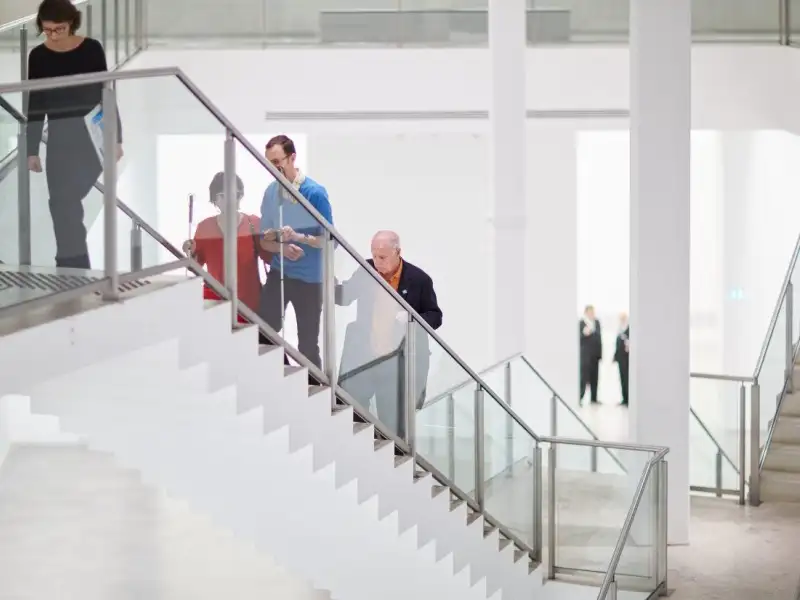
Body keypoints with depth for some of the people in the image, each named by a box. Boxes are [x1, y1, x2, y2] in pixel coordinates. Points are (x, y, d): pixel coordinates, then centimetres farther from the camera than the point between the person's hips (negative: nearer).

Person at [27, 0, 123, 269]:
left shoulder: (91, 49, -6)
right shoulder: (38, 56, -1)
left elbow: (106, 94, 0)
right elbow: (35, 106, 3)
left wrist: (116, 138, -2)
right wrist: (32, 150, 2)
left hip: (92, 136, -2)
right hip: (59, 139, 2)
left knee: (65, 202, -10)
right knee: (63, 203, -1)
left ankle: (72, 264, 0)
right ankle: (75, 266, 7)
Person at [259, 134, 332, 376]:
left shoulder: (315, 193, -15)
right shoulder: (271, 192, 0)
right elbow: (264, 240, 5)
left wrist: (298, 236, -26)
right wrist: (282, 247, -16)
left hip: (308, 278, -5)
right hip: (278, 274, 5)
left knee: (307, 344, 4)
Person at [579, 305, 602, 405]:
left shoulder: (597, 322, 13)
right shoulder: (581, 323, -6)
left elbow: (599, 337, 15)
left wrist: (600, 353, 11)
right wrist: (584, 334, -27)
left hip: (595, 354, 6)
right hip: (585, 354, -6)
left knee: (594, 376, 8)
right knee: (584, 376, -10)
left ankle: (594, 398, 13)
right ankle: (579, 398, -9)